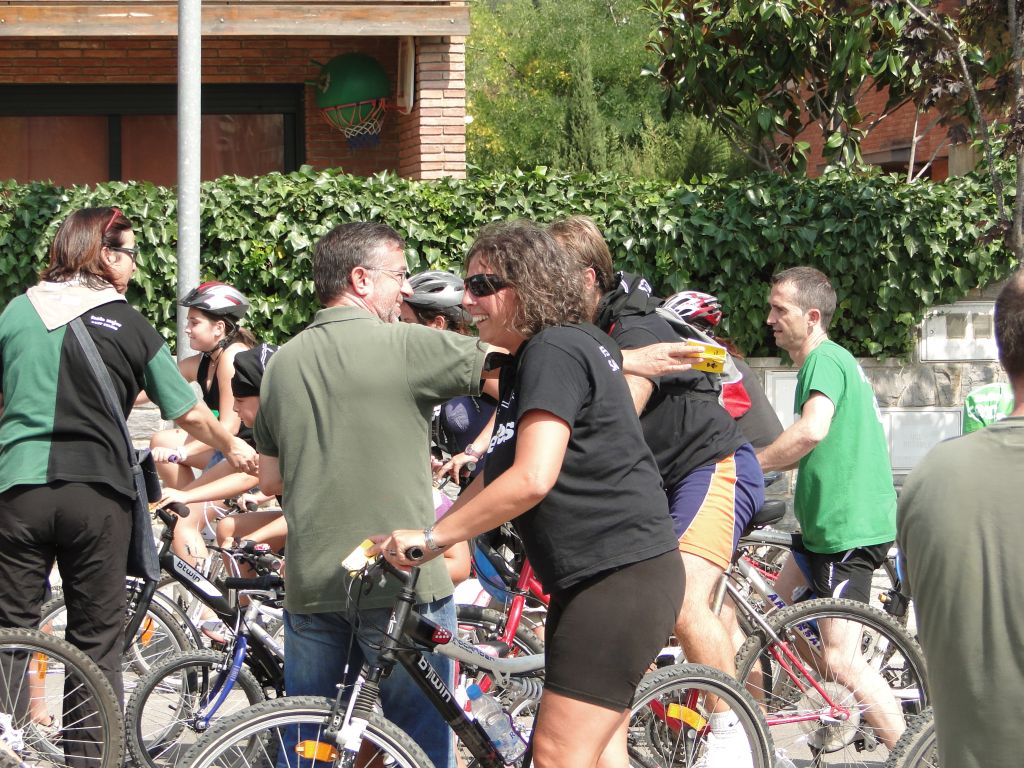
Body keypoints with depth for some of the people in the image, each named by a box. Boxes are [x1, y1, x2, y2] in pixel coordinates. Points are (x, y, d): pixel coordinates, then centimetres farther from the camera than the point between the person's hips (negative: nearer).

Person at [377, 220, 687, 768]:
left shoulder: (554, 352, -16)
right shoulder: (528, 360, 17)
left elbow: (531, 478, -25)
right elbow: (501, 474, 18)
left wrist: (432, 537, -18)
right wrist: (428, 532, 8)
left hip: (621, 576, -11)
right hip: (591, 578, 11)